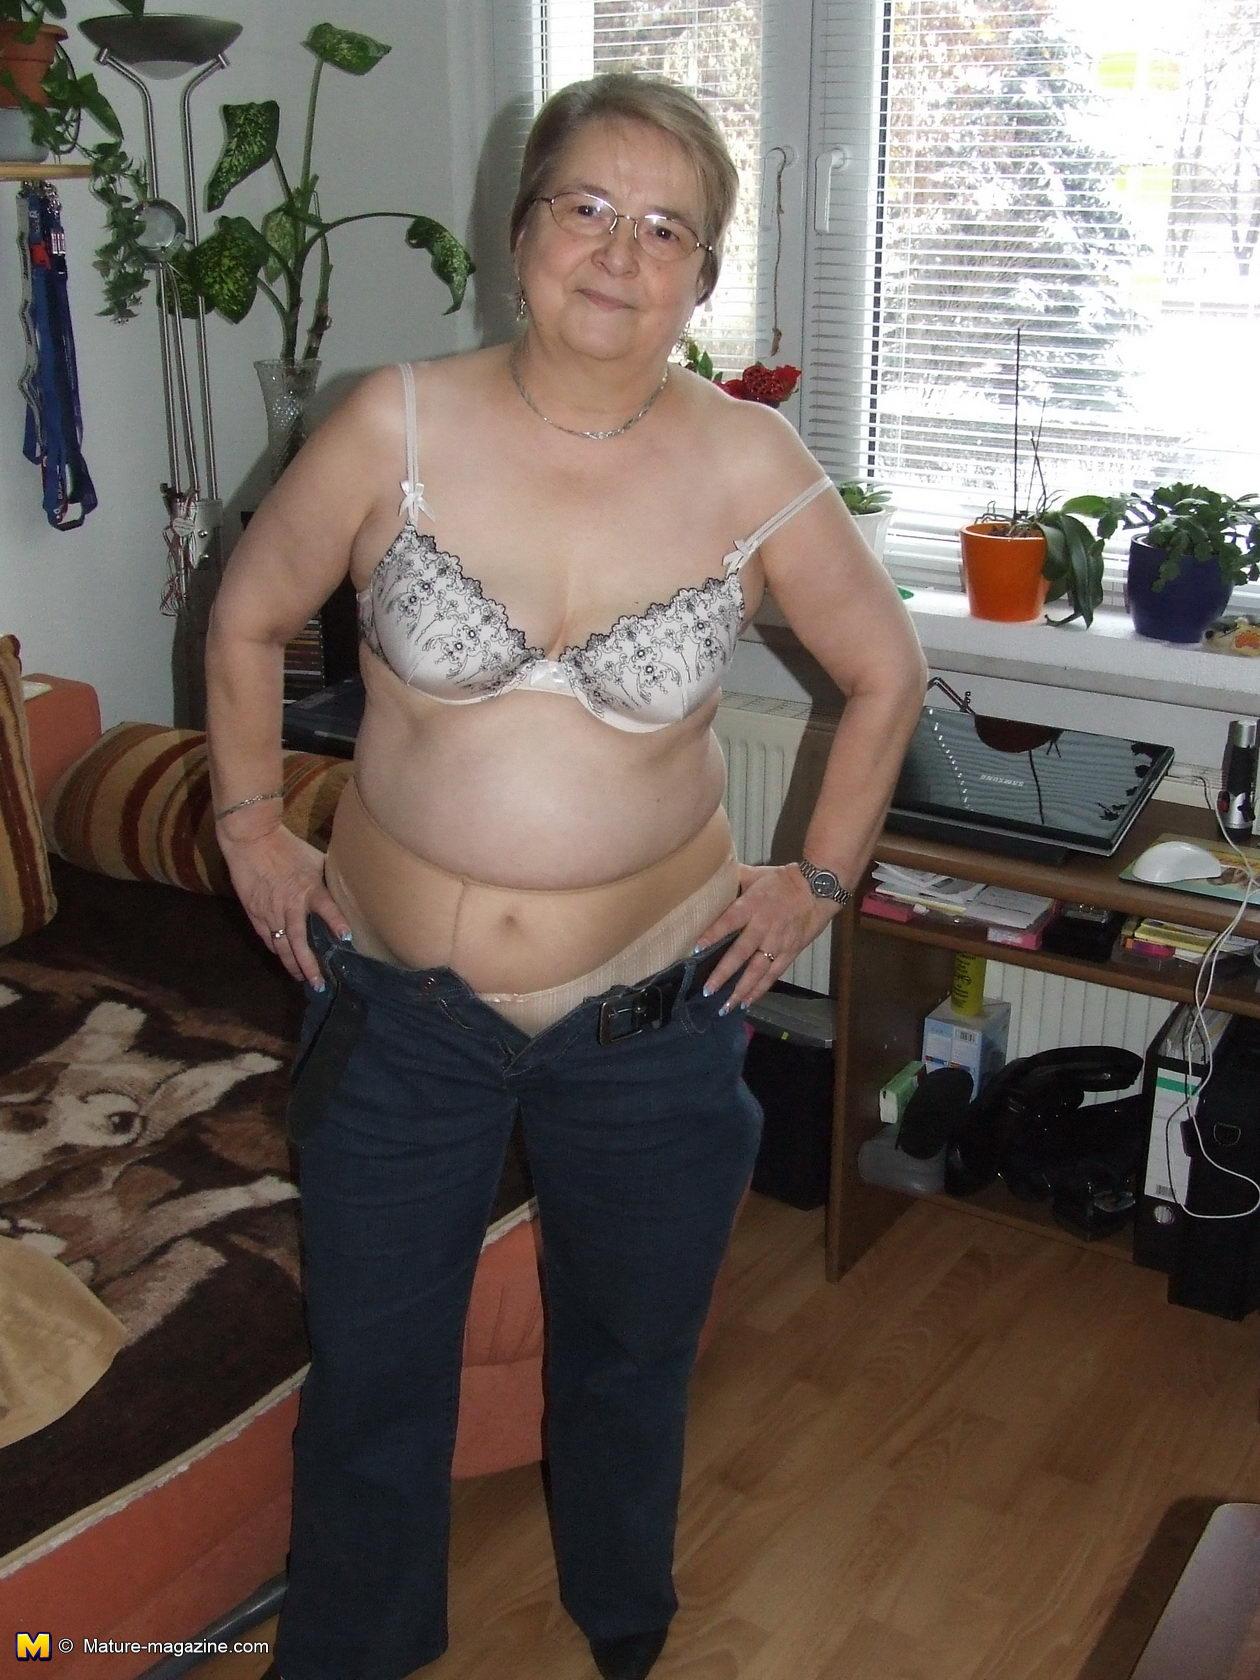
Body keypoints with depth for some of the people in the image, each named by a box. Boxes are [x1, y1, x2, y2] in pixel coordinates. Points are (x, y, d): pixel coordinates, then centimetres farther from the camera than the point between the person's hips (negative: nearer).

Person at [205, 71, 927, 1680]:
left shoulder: (749, 466, -11)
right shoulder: (397, 426, -11)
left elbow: (886, 675, 3)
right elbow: (246, 619, 3)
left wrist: (820, 879, 3)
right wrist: (250, 828, 4)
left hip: (653, 1010, 1)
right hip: (395, 1002, 0)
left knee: (630, 1361, 22)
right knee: (370, 1379, 17)